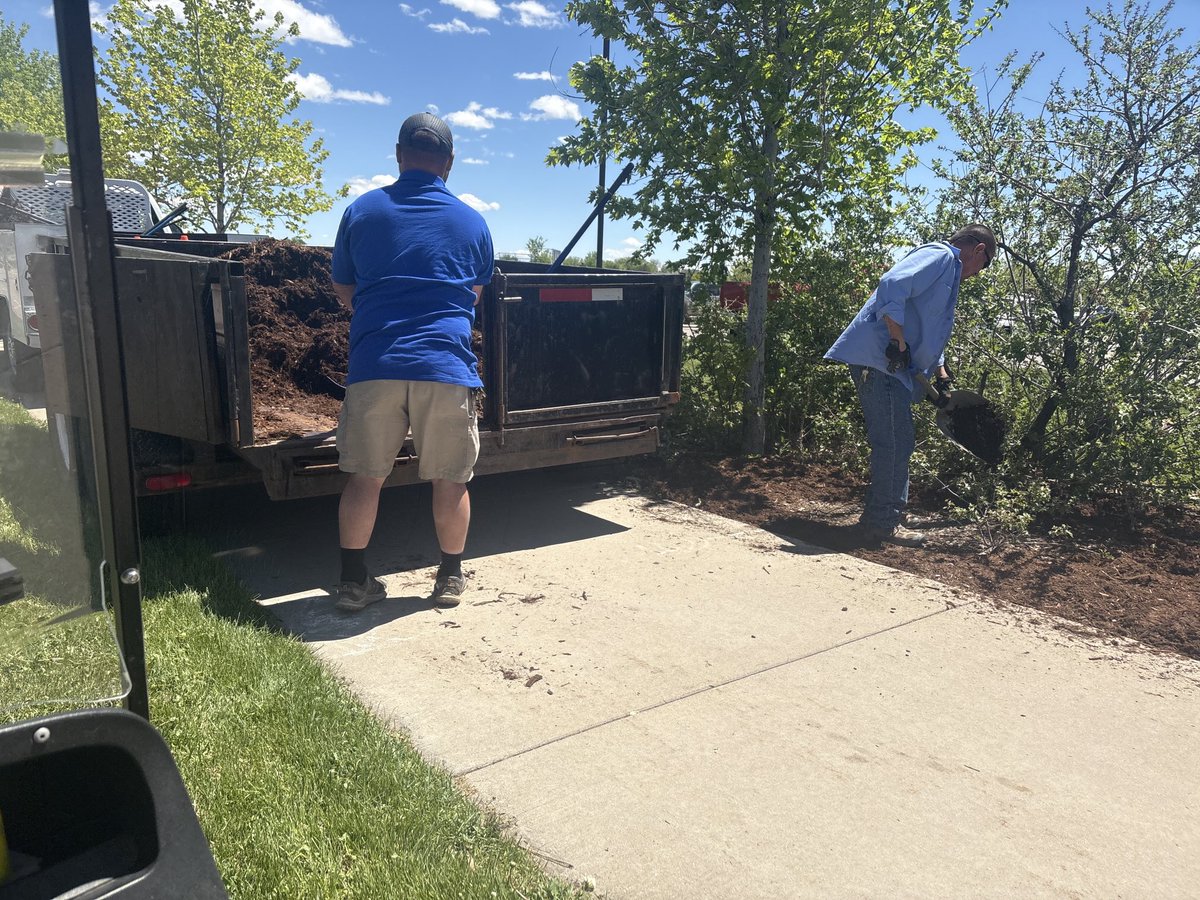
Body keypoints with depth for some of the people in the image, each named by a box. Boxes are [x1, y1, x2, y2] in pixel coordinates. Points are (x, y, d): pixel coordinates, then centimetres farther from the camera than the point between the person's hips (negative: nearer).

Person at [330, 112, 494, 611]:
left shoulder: (361, 210, 9)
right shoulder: (472, 222, 10)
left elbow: (342, 289, 20)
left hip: (374, 365, 1)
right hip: (447, 366, 0)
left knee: (365, 477, 11)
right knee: (450, 480, 12)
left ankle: (353, 581, 17)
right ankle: (451, 578, 23)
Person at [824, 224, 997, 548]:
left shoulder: (947, 269, 27)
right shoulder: (940, 256, -6)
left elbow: (929, 333, 35)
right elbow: (891, 287, -25)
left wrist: (941, 375, 29)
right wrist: (899, 344, -23)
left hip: (894, 366, 11)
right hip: (880, 360, -11)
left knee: (898, 444, 16)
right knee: (894, 444, -8)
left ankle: (878, 519, 25)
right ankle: (884, 523, -1)